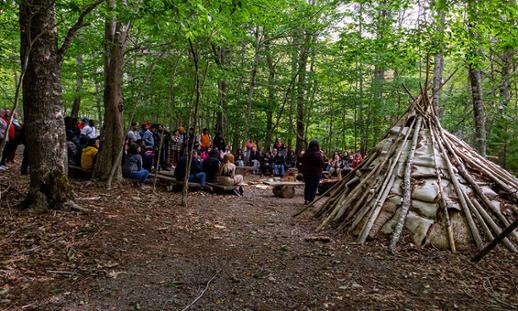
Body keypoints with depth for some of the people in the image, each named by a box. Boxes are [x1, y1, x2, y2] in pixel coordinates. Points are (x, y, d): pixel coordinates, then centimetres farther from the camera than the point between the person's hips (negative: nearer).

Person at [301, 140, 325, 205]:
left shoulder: (305, 154, 2)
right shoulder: (317, 154, -16)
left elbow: (303, 162, 12)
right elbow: (322, 164, -12)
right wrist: (321, 157, 2)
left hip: (306, 172, 6)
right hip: (315, 173, -6)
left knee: (307, 186, 17)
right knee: (313, 187, 0)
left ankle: (306, 200, 24)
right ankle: (310, 201, -1)